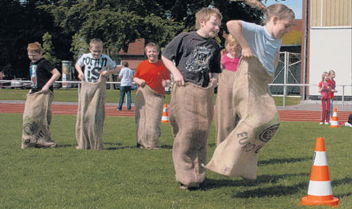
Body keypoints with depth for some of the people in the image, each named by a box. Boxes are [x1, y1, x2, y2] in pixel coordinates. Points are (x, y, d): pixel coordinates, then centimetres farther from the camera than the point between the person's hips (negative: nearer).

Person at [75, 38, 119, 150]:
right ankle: (83, 144, 11)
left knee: (95, 115, -8)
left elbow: (116, 69, 9)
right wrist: (80, 72, 3)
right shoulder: (85, 57, 4)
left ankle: (96, 144, -3)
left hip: (98, 89, -3)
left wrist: (108, 72, -11)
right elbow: (77, 65, 23)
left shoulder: (106, 59, -2)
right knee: (83, 114, 2)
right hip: (86, 87, 3)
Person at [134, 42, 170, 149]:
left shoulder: (163, 65, 4)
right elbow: (135, 77, 19)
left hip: (157, 96, -3)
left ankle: (153, 144, 1)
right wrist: (138, 81, -3)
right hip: (142, 95, 3)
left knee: (154, 119, -8)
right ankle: (141, 142, 14)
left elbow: (167, 79, 9)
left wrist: (166, 82, -12)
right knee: (141, 118, 4)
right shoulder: (141, 65, 10)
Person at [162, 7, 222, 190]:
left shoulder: (214, 46, 14)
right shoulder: (185, 38, -2)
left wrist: (214, 78, 5)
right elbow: (165, 56, 5)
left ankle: (197, 173, 15)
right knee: (188, 129, -12)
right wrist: (175, 72, -7)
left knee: (202, 131, 4)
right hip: (184, 88, -5)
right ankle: (185, 176, -5)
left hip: (204, 91, 5)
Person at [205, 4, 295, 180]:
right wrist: (245, 47, -21)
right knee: (254, 120, -23)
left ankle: (245, 163, 13)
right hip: (248, 82, -9)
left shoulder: (277, 41, 14)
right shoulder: (256, 31, -10)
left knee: (272, 122, 4)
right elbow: (231, 25, -27)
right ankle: (224, 162, -20)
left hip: (262, 86, 9)